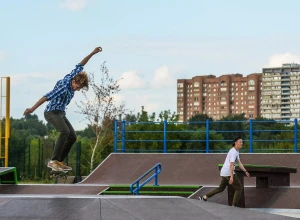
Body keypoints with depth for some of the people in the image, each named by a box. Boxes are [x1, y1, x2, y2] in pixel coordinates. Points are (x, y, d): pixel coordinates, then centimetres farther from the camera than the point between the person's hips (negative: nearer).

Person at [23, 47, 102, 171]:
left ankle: (60, 161, 6)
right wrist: (32, 109, -29)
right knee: (65, 132, -30)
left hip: (61, 114, 9)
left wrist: (92, 53, 15)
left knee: (72, 137, 1)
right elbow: (46, 97, -28)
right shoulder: (64, 88, -26)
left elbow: (80, 66, 13)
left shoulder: (72, 78, -2)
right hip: (52, 113, -9)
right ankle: (53, 161, -30)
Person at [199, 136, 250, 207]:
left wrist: (245, 171, 15)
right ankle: (234, 205, -6)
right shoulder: (233, 152, -15)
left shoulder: (236, 151, 18)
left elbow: (239, 163, 22)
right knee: (239, 188, -3)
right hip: (228, 172, -10)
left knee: (221, 188, 20)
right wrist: (231, 177, -29)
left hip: (223, 172, 10)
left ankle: (204, 197, 20)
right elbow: (231, 165, -23)